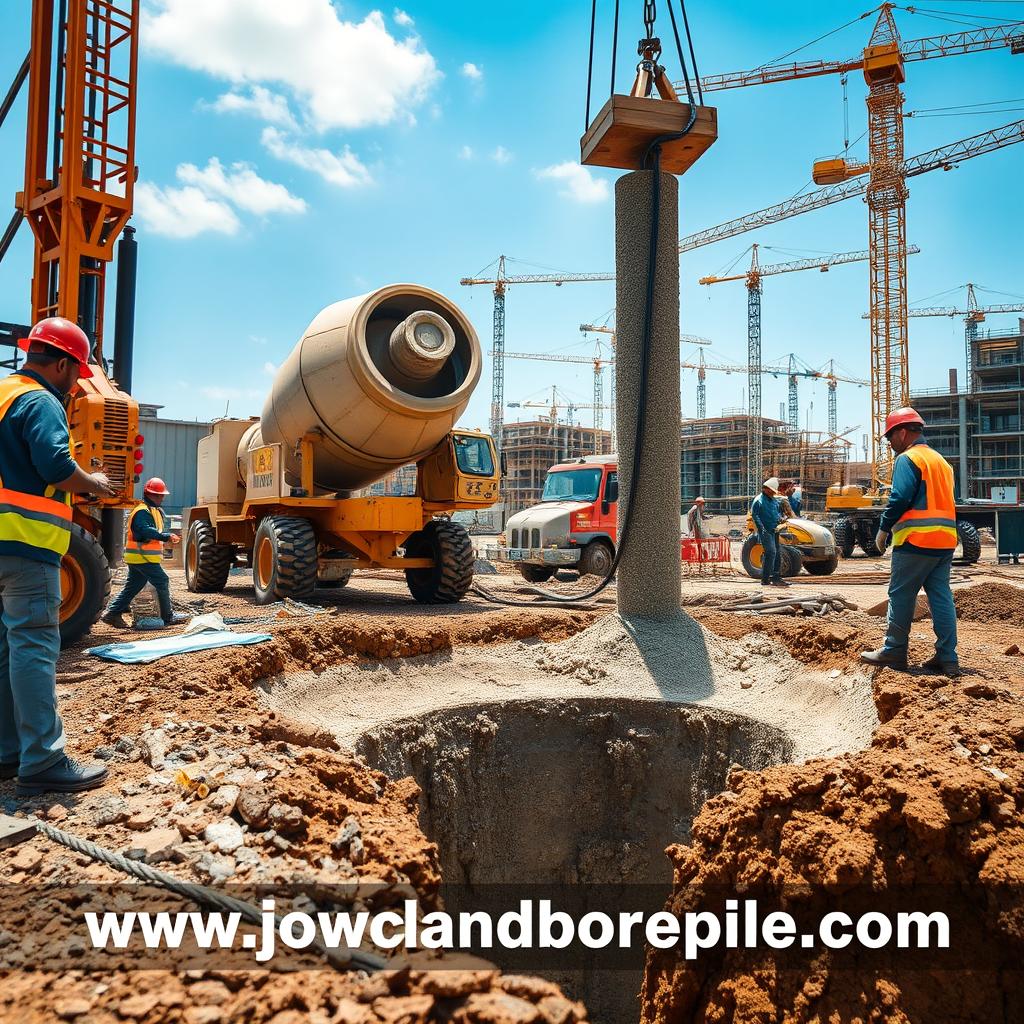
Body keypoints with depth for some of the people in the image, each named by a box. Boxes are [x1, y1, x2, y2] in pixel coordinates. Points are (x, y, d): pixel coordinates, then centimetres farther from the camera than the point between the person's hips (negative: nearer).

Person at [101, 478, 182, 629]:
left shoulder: (156, 511, 19)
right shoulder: (142, 512, -15)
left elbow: (159, 531, 24)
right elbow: (146, 531, -30)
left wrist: (170, 536, 6)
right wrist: (166, 537, -34)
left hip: (144, 558, 10)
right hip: (142, 558, -10)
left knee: (132, 586, 13)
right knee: (162, 582, -5)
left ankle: (112, 614, 17)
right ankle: (168, 618, 2)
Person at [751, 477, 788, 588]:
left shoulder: (775, 500, 17)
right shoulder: (759, 500, -6)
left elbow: (779, 511, 29)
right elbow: (754, 515, -12)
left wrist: (780, 518, 6)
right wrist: (761, 528, -20)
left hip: (774, 531, 8)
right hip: (765, 531, -8)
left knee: (777, 555, 9)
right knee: (771, 552, -16)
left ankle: (776, 578, 18)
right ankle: (765, 579, -14)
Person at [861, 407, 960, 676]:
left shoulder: (907, 459, -7)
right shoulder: (941, 460, 20)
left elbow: (900, 498, -17)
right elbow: (943, 502, 20)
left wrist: (883, 529, -6)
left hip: (915, 542, -8)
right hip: (945, 541, 8)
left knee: (901, 596, 1)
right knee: (941, 596, 7)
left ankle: (894, 652, 7)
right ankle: (947, 658, 6)